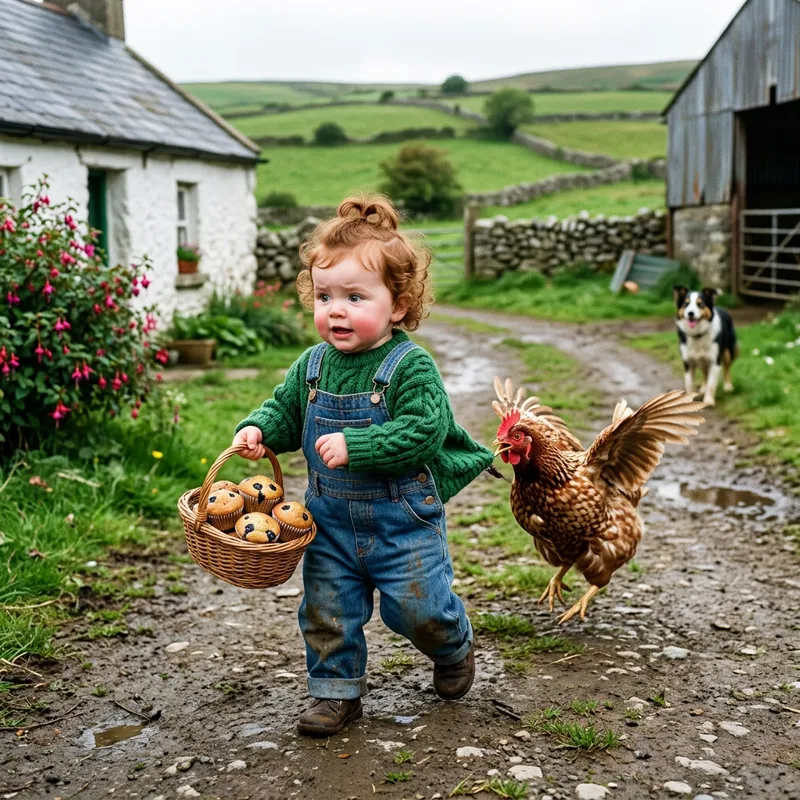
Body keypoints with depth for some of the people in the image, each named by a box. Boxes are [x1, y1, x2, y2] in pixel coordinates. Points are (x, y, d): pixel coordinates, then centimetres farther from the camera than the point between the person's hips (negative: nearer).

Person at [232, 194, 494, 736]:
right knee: (327, 611, 10)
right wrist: (258, 429, -10)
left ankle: (455, 648, 37)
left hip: (402, 519, -5)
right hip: (331, 518, 5)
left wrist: (355, 445, -32)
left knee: (419, 607, 4)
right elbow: (285, 412, 12)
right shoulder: (312, 366, -1)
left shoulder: (411, 367, -18)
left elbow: (422, 432, -26)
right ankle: (337, 692, 28)